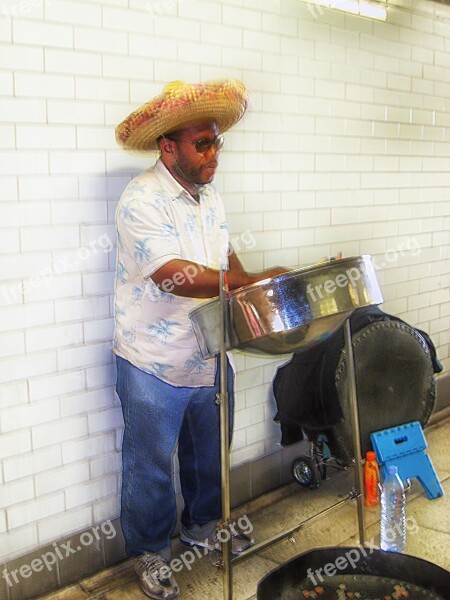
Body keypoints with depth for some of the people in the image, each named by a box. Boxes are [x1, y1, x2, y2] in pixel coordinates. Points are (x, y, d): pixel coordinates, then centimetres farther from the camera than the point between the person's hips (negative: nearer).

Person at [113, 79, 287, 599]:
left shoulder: (208, 197, 8)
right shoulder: (142, 200, -19)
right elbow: (174, 276, -29)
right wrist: (250, 283, -32)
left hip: (208, 357, 8)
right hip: (154, 366, -7)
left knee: (209, 453, 23)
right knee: (151, 469, 10)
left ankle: (202, 525, 47)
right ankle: (149, 553, 31)